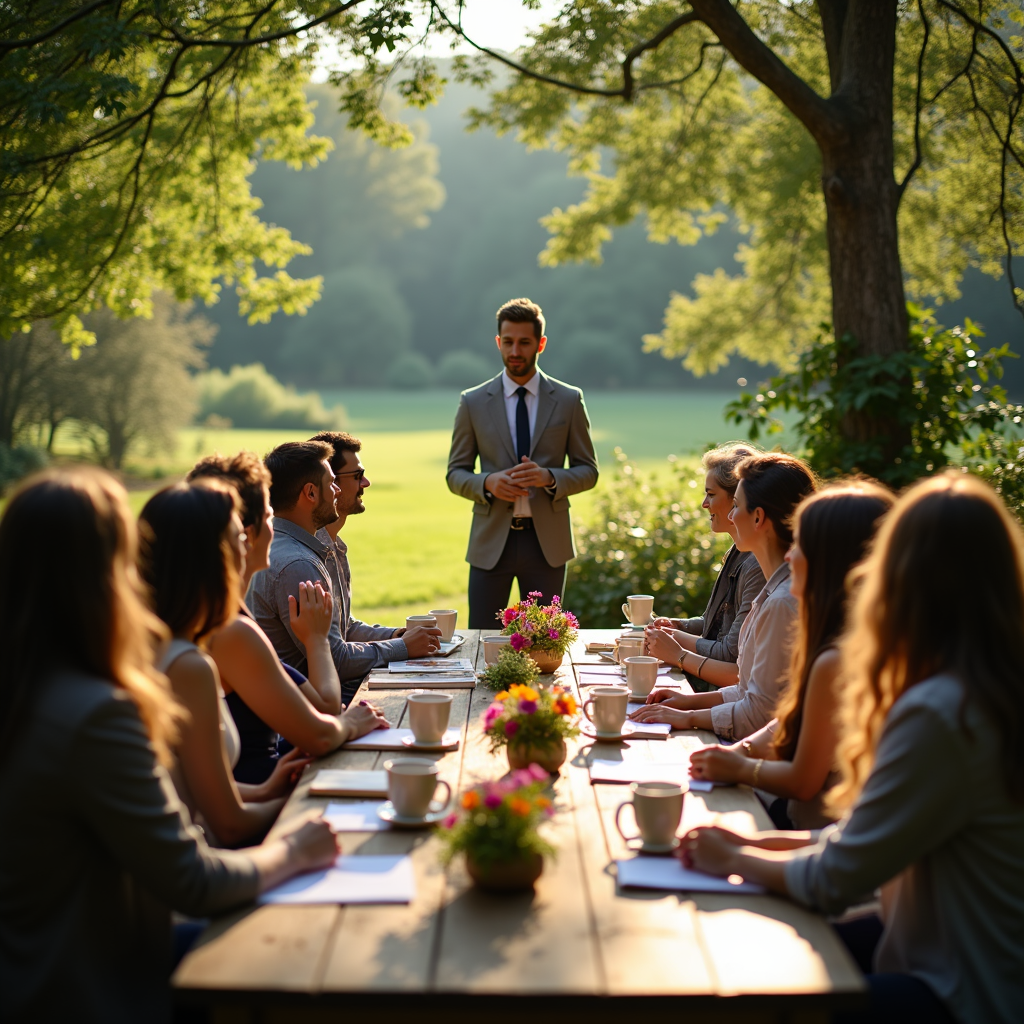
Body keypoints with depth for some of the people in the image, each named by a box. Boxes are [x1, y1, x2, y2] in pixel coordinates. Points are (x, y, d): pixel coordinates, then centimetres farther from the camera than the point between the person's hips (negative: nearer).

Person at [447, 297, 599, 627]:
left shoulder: (568, 400, 3)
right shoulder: (473, 402, 3)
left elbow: (588, 471, 5)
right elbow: (455, 474, 6)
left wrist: (549, 477, -15)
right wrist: (488, 483, -16)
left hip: (547, 541, 0)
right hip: (491, 541, 0)